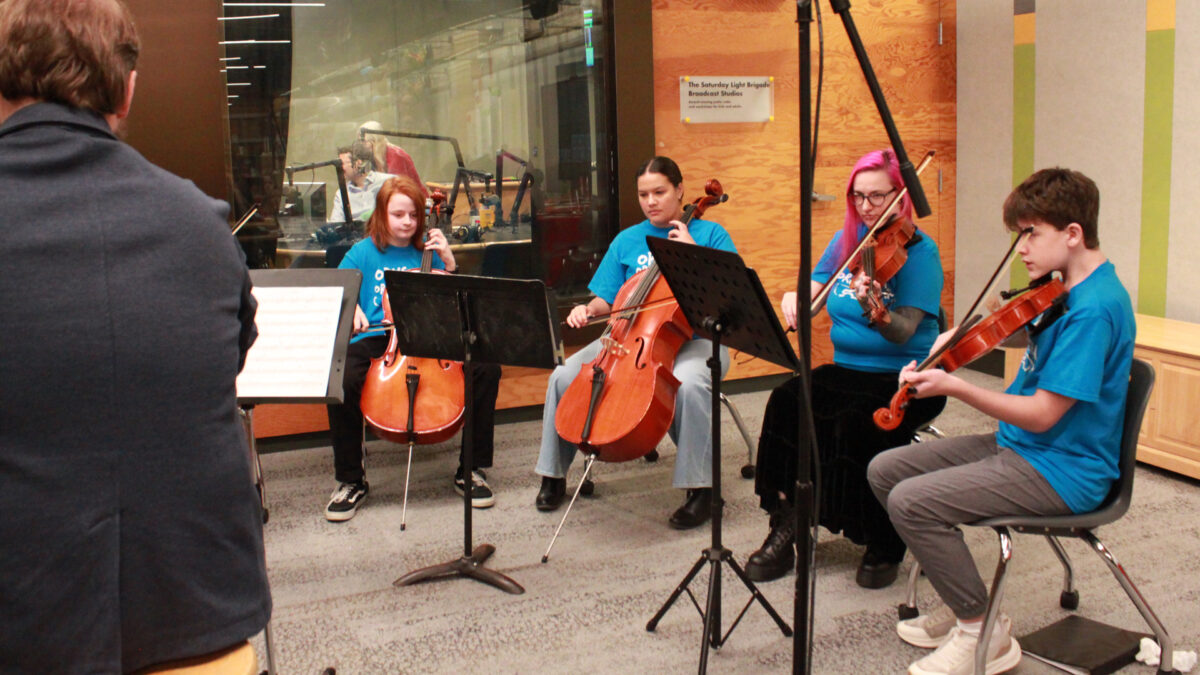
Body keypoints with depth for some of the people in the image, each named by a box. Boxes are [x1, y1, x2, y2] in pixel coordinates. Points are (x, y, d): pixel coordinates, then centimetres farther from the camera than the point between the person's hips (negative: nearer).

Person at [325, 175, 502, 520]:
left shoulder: (429, 251, 13)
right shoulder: (363, 252, 10)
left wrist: (449, 263, -4)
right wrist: (350, 307, -18)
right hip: (375, 340, -1)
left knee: (486, 368, -24)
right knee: (342, 381, -34)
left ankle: (472, 469, -8)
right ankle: (351, 479, -12)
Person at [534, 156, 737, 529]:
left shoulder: (710, 233, 4)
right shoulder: (627, 241, 14)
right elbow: (606, 299, 13)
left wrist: (692, 251, -15)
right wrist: (587, 310, -9)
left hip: (694, 338, -4)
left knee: (690, 383, -40)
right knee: (564, 376, -17)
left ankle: (700, 488, -23)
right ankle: (553, 474, 2)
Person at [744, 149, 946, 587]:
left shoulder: (918, 251, -10)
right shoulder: (847, 240, 9)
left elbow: (903, 333, -21)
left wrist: (872, 309, -42)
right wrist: (794, 300, -16)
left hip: (906, 378, -5)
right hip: (848, 368, 5)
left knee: (857, 423, -33)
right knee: (786, 401, -23)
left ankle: (885, 547, -11)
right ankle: (784, 528, -15)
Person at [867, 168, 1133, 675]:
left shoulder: (1094, 309, -23)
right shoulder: (1066, 291, 6)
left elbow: (1042, 415, -25)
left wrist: (952, 386, -25)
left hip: (1061, 470, -10)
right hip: (1016, 444, 10)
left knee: (910, 501, -23)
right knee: (884, 470, 6)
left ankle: (983, 631, -4)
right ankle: (961, 601, 15)